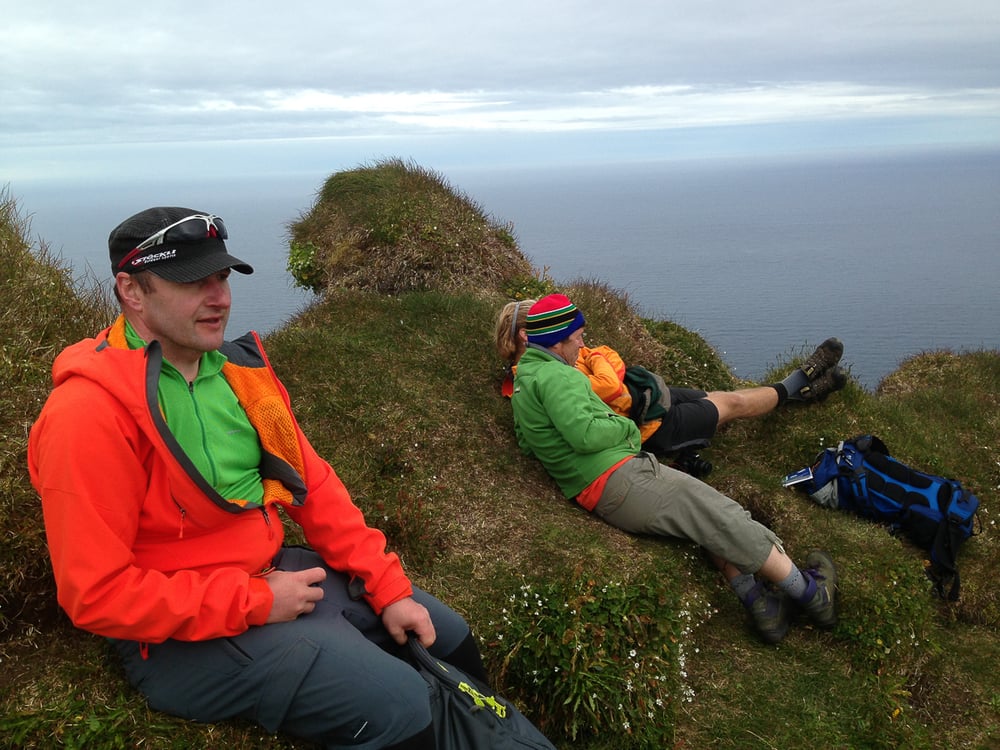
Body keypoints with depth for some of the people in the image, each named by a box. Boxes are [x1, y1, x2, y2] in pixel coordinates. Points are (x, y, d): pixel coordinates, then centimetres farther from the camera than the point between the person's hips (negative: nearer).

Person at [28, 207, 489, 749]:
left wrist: (388, 587, -1)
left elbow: (311, 482, 6)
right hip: (184, 631, -8)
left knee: (449, 639, 13)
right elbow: (97, 594, -21)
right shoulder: (89, 412, -21)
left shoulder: (235, 367, 3)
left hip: (276, 572, 8)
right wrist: (256, 603, -19)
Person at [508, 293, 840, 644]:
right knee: (719, 516, -4)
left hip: (594, 495, 11)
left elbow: (526, 443, 19)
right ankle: (811, 593, 7)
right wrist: (625, 425, -5)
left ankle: (758, 603, 6)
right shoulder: (554, 375, -14)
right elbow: (584, 433, -25)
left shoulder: (522, 383, 18)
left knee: (709, 520, 13)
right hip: (620, 478, -11)